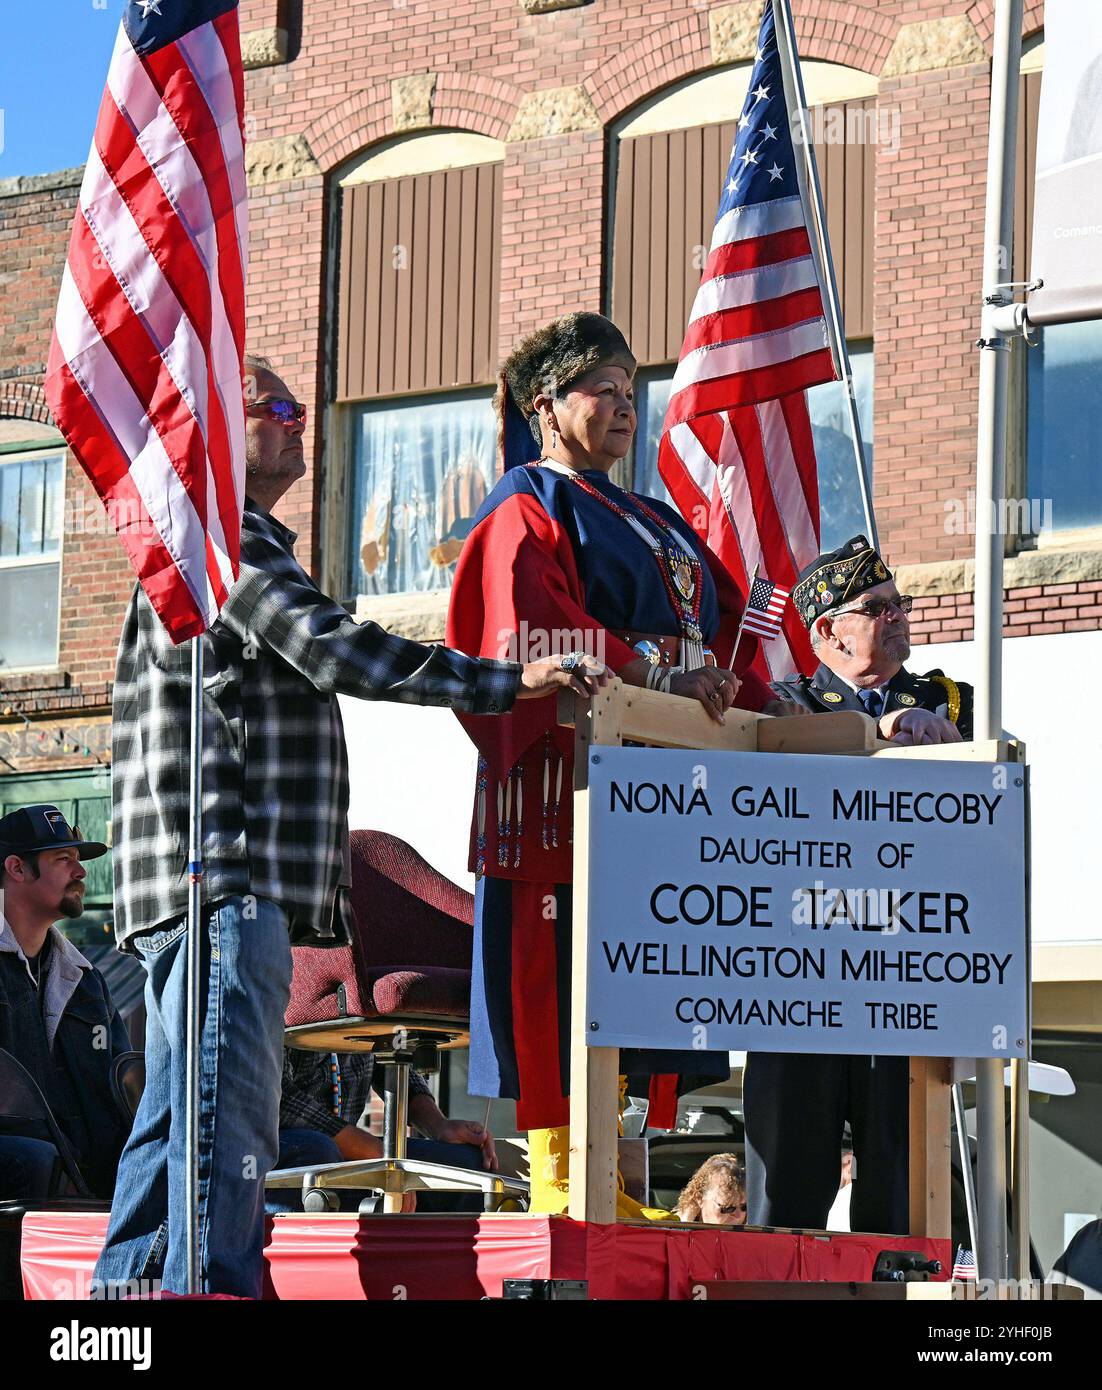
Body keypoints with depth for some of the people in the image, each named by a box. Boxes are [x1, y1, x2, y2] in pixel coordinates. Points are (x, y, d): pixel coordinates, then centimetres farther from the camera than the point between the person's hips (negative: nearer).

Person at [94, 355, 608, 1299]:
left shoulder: (250, 543, 27)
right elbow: (328, 648, -18)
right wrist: (504, 684, -19)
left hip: (240, 882, 11)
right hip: (224, 873, -11)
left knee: (179, 1118, 9)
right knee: (228, 1116, -15)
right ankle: (210, 1290, -19)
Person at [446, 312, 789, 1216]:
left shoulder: (653, 522, 27)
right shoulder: (528, 506, 1)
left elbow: (723, 620, 24)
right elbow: (537, 623, -16)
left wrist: (755, 699, 4)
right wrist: (652, 672, -25)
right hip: (563, 772, -8)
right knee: (558, 970, -10)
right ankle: (555, 1168, -9)